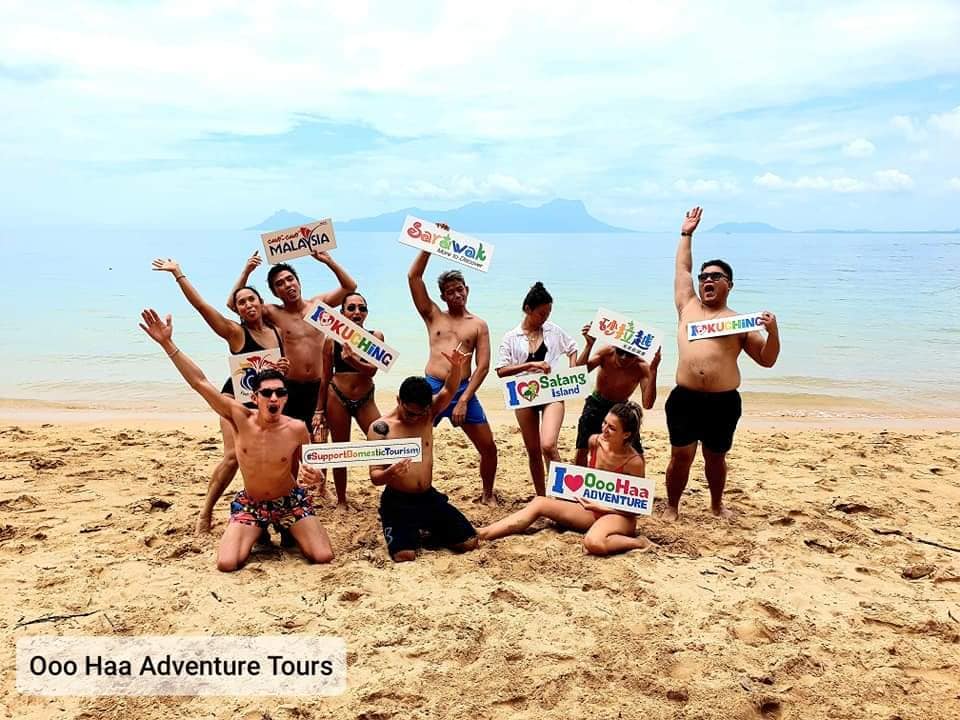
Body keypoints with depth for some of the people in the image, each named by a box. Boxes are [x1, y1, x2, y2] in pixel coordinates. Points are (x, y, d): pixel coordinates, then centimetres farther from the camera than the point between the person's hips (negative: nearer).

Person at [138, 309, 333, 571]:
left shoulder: (297, 429, -19)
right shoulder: (241, 418, -19)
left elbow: (307, 462, 0)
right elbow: (200, 382, -22)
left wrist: (313, 473, -25)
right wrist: (167, 343, -26)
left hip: (290, 500, -1)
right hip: (250, 503, 1)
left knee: (324, 557, -15)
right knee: (226, 564, -18)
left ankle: (290, 532, 19)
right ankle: (257, 533, 16)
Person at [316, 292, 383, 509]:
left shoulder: (375, 336, -3)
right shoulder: (332, 339, -3)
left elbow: (372, 370, -15)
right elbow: (325, 377, 3)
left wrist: (353, 360, -34)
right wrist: (320, 409, 4)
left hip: (365, 400, 0)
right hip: (337, 399, 0)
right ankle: (341, 501, 22)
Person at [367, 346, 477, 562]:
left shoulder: (427, 415, 1)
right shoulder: (380, 428, -10)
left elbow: (448, 391, -15)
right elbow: (375, 477, -11)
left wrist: (456, 366, -36)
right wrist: (390, 473, -35)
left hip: (429, 497, 4)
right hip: (397, 501, -4)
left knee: (469, 542, -3)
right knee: (405, 555, -25)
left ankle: (430, 531, 26)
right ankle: (410, 534, 12)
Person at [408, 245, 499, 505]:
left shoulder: (478, 325, 9)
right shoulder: (433, 316, 12)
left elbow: (483, 366, 0)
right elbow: (413, 276, 4)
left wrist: (464, 400, -10)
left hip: (463, 389, 0)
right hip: (431, 388, 0)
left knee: (488, 446, 2)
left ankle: (488, 494, 25)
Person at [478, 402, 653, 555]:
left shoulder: (634, 462, -22)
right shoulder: (594, 442, -6)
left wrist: (599, 507, -21)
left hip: (620, 516, -7)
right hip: (593, 510, 7)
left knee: (593, 542, -40)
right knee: (538, 503, -8)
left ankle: (639, 543, -15)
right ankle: (479, 534, -15)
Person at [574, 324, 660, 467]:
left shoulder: (642, 368, -24)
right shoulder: (607, 353, -23)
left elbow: (647, 404, -34)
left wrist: (653, 371, -42)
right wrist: (589, 345, -42)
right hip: (596, 404, 0)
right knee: (582, 450, -7)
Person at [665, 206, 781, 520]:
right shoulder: (688, 307, 15)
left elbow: (767, 360, 8)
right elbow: (682, 269, 23)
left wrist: (773, 331, -8)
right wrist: (686, 234, 28)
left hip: (724, 402, 0)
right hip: (685, 398, 0)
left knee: (715, 457, 12)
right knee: (681, 455, 0)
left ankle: (717, 505, 33)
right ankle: (672, 506, 17)